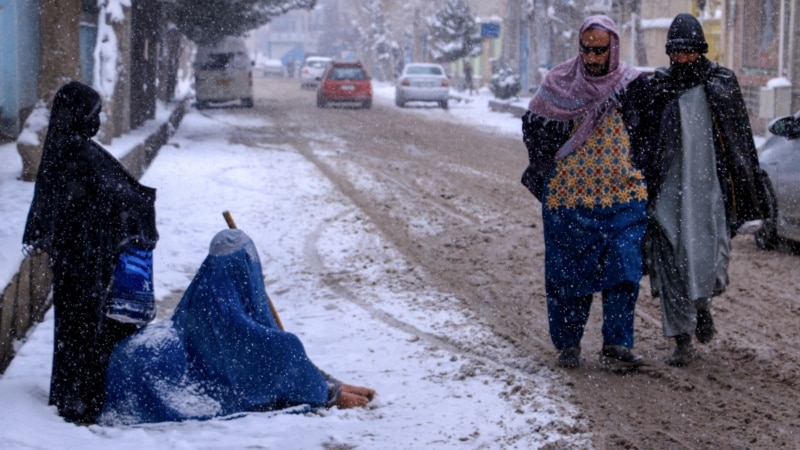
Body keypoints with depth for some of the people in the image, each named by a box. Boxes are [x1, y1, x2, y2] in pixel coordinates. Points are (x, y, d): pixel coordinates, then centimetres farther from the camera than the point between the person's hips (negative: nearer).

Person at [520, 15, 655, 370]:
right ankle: (567, 345, 18)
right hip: (568, 197, 0)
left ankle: (616, 346, -6)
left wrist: (635, 177, 8)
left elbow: (646, 139, 11)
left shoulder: (633, 85, 0)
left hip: (622, 198, 0)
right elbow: (533, 127, 12)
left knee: (622, 270, -10)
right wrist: (548, 171, 9)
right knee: (568, 274, 5)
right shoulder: (559, 83, 0)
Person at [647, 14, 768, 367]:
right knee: (673, 262, -2)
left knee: (711, 256, -7)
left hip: (711, 187, 0)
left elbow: (742, 137, 11)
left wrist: (749, 187, 10)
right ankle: (682, 340, 5)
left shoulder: (722, 83, 5)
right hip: (670, 189, 0)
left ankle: (702, 305, 26)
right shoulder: (657, 86, 5)